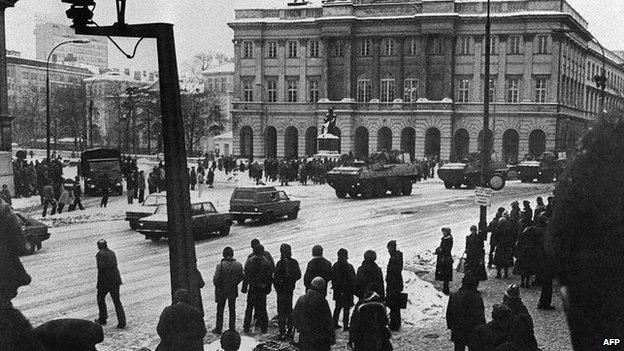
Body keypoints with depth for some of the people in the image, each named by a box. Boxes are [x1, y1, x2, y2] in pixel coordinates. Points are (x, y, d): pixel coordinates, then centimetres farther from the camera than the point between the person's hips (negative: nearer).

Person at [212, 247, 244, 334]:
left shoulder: (220, 265, -21)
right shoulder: (238, 265, -10)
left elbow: (216, 279, -19)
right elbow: (241, 277, 0)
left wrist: (216, 284, 2)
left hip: (221, 291, -3)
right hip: (233, 291, 3)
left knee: (220, 310, 12)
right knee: (232, 309, 16)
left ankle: (218, 328, 18)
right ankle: (232, 328, 21)